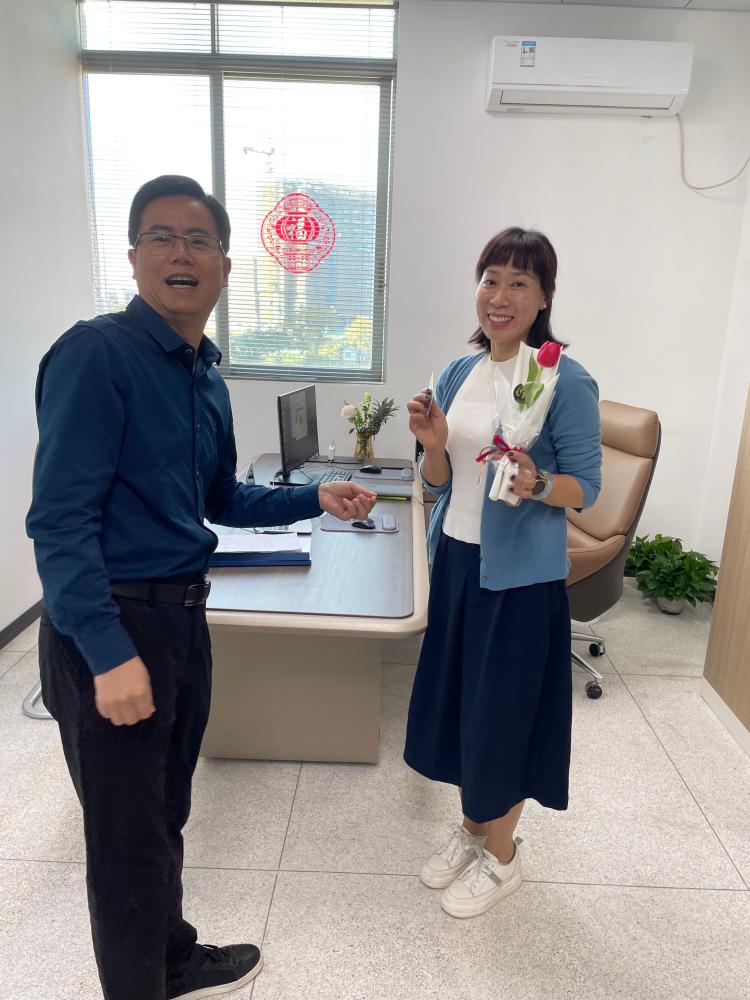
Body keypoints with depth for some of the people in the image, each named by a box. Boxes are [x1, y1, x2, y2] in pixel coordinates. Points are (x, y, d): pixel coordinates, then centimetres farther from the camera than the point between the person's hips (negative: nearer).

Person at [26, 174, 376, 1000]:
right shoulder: (95, 352, -15)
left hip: (182, 616, 8)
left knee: (165, 817, 24)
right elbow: (60, 520, -19)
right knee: (127, 840, 10)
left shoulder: (207, 375, 10)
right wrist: (110, 653, -23)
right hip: (110, 625, -8)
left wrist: (315, 498, 7)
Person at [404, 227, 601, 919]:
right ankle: (472, 828, 42)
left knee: (503, 712, 7)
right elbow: (442, 481, 9)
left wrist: (536, 485, -29)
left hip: (520, 574, -6)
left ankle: (501, 858, 33)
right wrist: (432, 444, -11)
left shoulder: (565, 381, -14)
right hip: (456, 559, 6)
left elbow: (587, 485, -10)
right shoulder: (458, 373, 5)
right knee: (456, 700, 17)